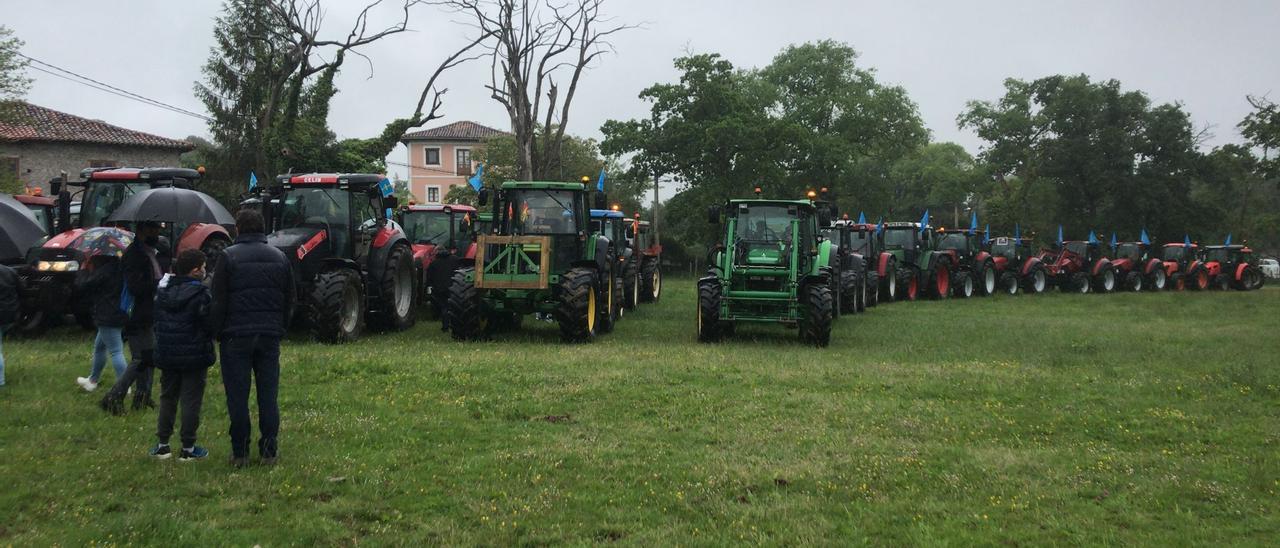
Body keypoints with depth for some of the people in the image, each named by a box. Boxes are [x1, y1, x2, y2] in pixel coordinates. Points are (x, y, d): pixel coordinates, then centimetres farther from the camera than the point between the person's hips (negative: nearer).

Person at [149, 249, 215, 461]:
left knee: (167, 398, 16)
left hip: (166, 355, 6)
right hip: (195, 356, -6)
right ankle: (188, 448, 6)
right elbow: (210, 325, -16)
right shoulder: (201, 294, -16)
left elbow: (155, 322, 9)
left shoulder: (162, 292, 4)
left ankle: (162, 444, 18)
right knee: (191, 401, 2)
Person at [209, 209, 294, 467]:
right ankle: (269, 450, 8)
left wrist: (217, 332, 2)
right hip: (270, 336, 3)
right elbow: (290, 300, 12)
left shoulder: (228, 257, -5)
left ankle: (240, 452, 5)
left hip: (236, 335, -3)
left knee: (237, 396, 2)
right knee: (268, 395, 7)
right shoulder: (279, 257, 9)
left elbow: (218, 301, -7)